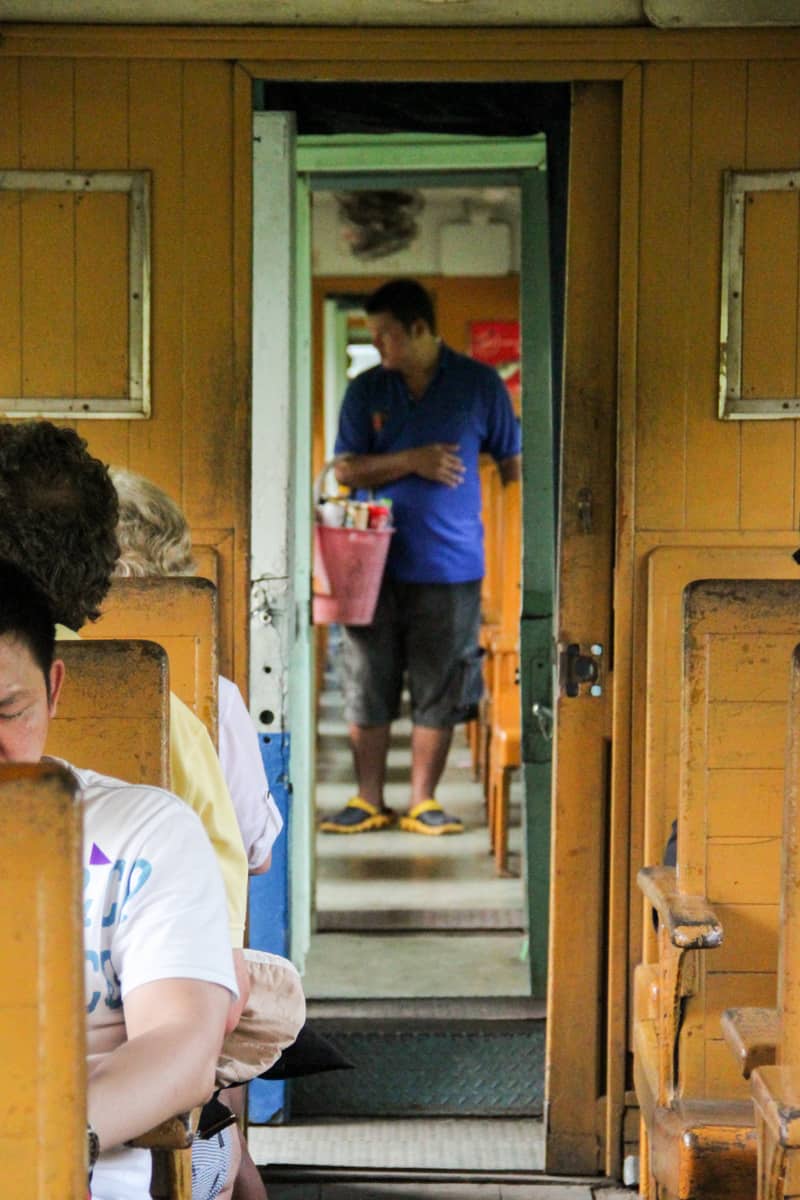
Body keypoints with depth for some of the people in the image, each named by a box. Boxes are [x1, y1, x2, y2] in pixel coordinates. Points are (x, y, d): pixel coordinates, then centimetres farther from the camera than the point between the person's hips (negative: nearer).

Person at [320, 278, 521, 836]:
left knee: (439, 689, 4)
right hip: (377, 560, 2)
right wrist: (410, 461, -12)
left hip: (451, 564, -1)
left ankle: (423, 802, 15)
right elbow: (345, 470, 3)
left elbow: (512, 463, 7)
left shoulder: (480, 383, 3)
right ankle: (369, 801, 14)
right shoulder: (366, 390, 7)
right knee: (367, 684, 3)